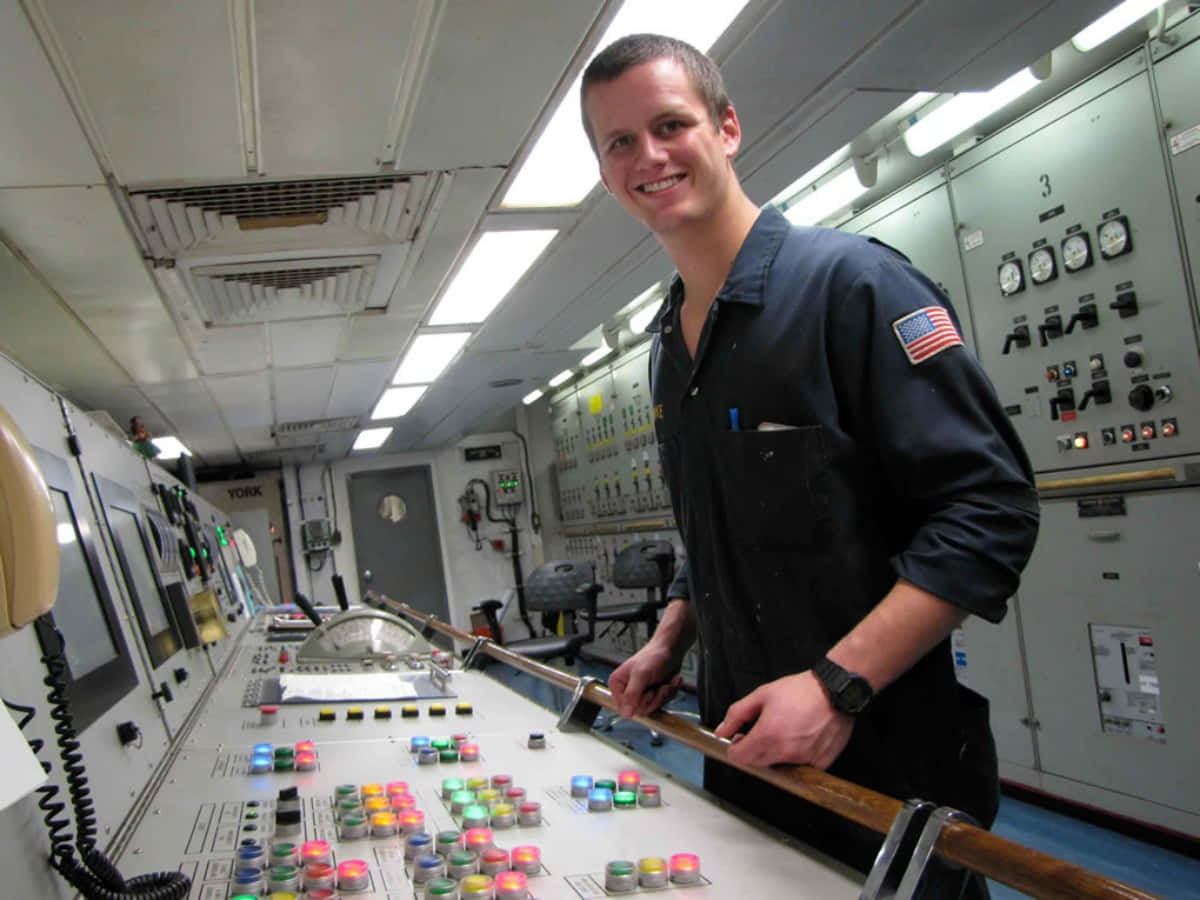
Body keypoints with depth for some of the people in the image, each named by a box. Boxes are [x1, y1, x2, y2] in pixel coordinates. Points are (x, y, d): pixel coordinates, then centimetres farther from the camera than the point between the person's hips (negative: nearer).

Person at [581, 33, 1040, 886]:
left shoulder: (848, 280, -13)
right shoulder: (669, 345, 10)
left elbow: (990, 505, -19)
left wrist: (838, 683, -25)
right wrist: (670, 641, 7)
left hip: (887, 754, -7)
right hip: (747, 751, 7)